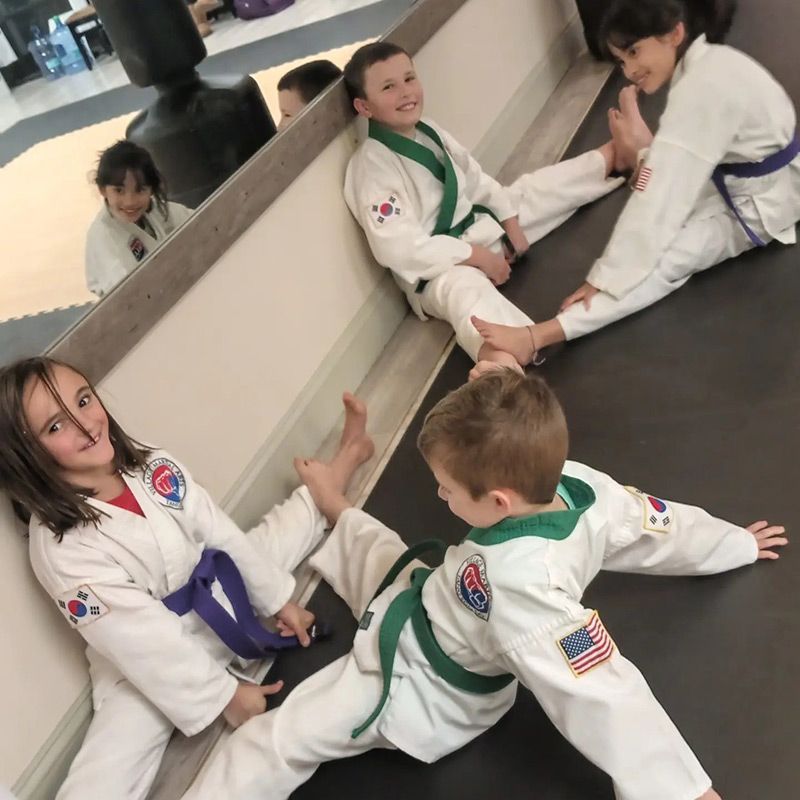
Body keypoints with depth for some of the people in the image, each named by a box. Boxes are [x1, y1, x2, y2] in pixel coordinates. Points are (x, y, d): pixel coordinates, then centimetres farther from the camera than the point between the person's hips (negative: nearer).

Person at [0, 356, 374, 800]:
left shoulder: (151, 465, -13)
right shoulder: (61, 548, -29)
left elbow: (221, 533, -4)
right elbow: (141, 641, -24)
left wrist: (279, 598, 2)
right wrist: (222, 694, -17)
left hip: (218, 594, 5)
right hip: (155, 667, -5)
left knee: (298, 516, 15)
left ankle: (349, 453, 40)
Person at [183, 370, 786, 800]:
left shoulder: (522, 588, -46)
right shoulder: (576, 482, -23)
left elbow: (607, 695, -44)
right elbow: (664, 523, -8)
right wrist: (736, 542, 11)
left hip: (417, 690, -7)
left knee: (275, 741, 1)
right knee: (377, 549, 29)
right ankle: (334, 508, 61)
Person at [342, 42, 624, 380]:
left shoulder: (427, 131, 4)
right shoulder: (371, 169, -22)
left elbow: (475, 181, 14)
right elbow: (396, 248, -29)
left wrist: (511, 222, 2)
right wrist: (474, 255, -25)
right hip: (437, 269, -9)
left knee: (544, 186, 13)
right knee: (466, 290, -43)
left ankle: (618, 154, 35)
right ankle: (499, 356, -74)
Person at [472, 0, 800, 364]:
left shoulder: (702, 87, -29)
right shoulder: (708, 61, -1)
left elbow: (661, 198, -31)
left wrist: (605, 278, -29)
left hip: (761, 207, -9)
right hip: (741, 182, 9)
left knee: (663, 261, -27)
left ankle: (539, 336, -41)